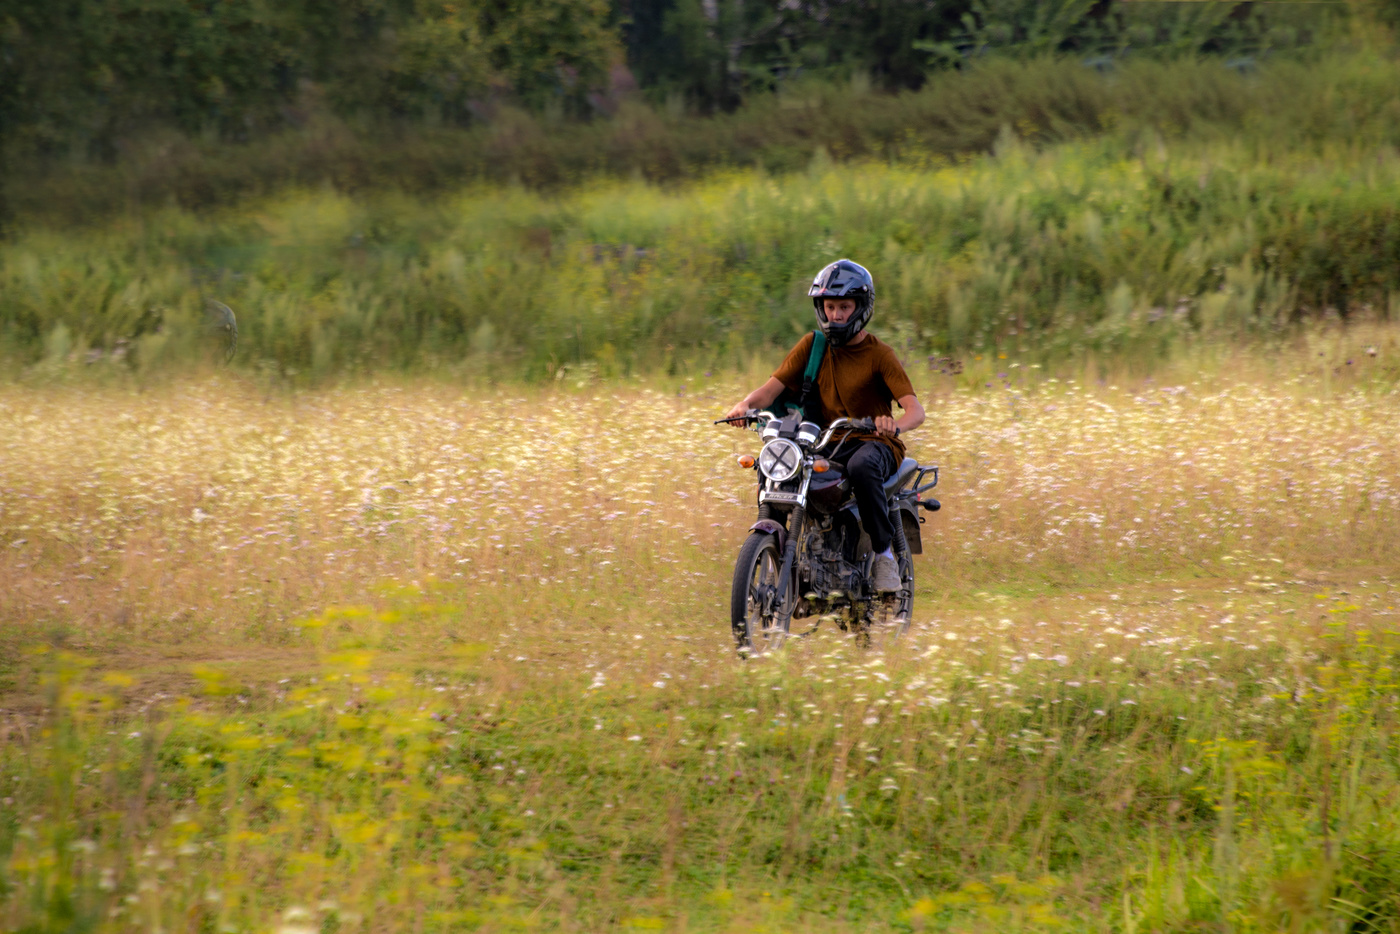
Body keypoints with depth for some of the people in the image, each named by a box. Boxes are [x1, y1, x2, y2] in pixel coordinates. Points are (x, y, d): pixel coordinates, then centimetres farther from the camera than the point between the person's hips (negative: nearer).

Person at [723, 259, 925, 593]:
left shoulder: (879, 353, -5)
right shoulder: (812, 346, 7)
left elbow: (915, 410, -16)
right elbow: (774, 387, 0)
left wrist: (896, 425, -41)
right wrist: (746, 404, -24)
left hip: (874, 442, -4)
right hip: (827, 443, 4)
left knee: (861, 466, -40)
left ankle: (883, 552, -25)